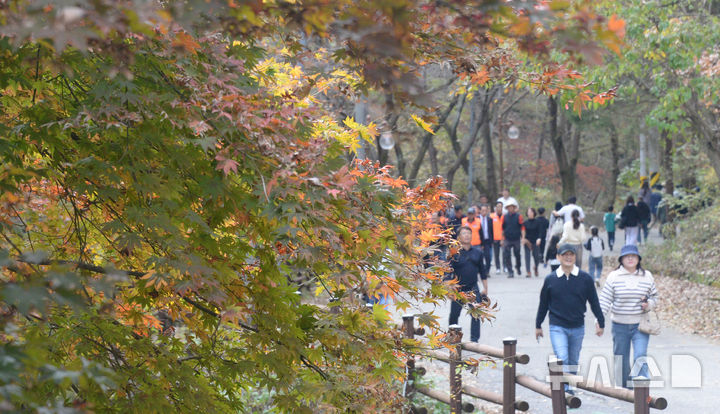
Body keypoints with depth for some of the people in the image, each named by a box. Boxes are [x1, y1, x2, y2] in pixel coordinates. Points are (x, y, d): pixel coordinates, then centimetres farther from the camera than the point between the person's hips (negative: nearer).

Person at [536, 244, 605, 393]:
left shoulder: (585, 279, -2)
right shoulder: (550, 279, -2)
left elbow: (594, 302, 7)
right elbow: (543, 304, 8)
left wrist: (601, 322, 9)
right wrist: (538, 326, 14)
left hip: (578, 327, 2)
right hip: (557, 328, -2)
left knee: (573, 362, 13)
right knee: (562, 359, -17)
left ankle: (570, 390, 30)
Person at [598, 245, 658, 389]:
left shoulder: (647, 276, 4)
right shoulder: (614, 277, -1)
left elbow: (654, 297, 13)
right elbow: (605, 300, -1)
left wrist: (649, 305, -9)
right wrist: (599, 320, -10)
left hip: (640, 325, 0)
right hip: (620, 325, 0)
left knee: (640, 357, -13)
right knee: (621, 359, 9)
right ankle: (623, 388, 25)